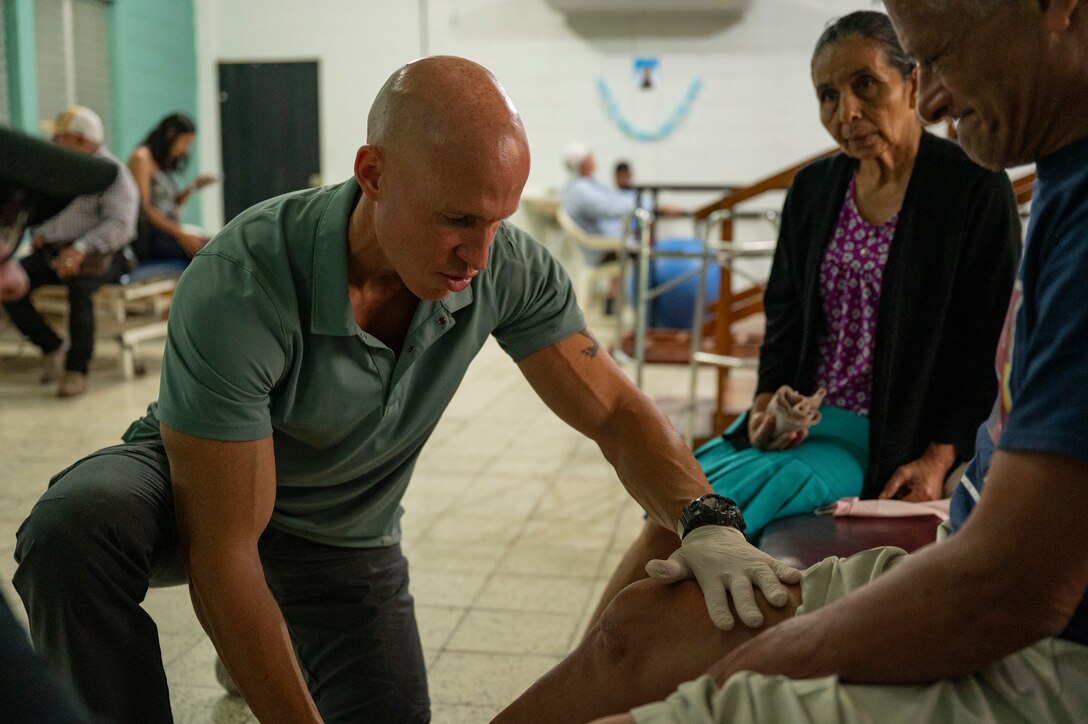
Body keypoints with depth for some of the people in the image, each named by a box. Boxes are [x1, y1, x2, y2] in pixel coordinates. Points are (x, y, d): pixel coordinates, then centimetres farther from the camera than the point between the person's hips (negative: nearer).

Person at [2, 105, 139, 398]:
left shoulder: (112, 172, -6)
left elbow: (120, 224, -17)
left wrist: (81, 248, -30)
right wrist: (36, 232, 4)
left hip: (97, 254, -7)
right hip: (51, 250, 7)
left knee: (79, 285, -37)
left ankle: (77, 369, -27)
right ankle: (52, 347, -4)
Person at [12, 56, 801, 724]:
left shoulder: (509, 268, -22)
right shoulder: (239, 290, -35)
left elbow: (615, 410, -14)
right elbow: (222, 551, -32)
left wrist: (704, 520, -33)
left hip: (346, 532, 4)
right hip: (194, 487, -4)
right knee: (77, 526, -36)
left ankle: (266, 642, 28)